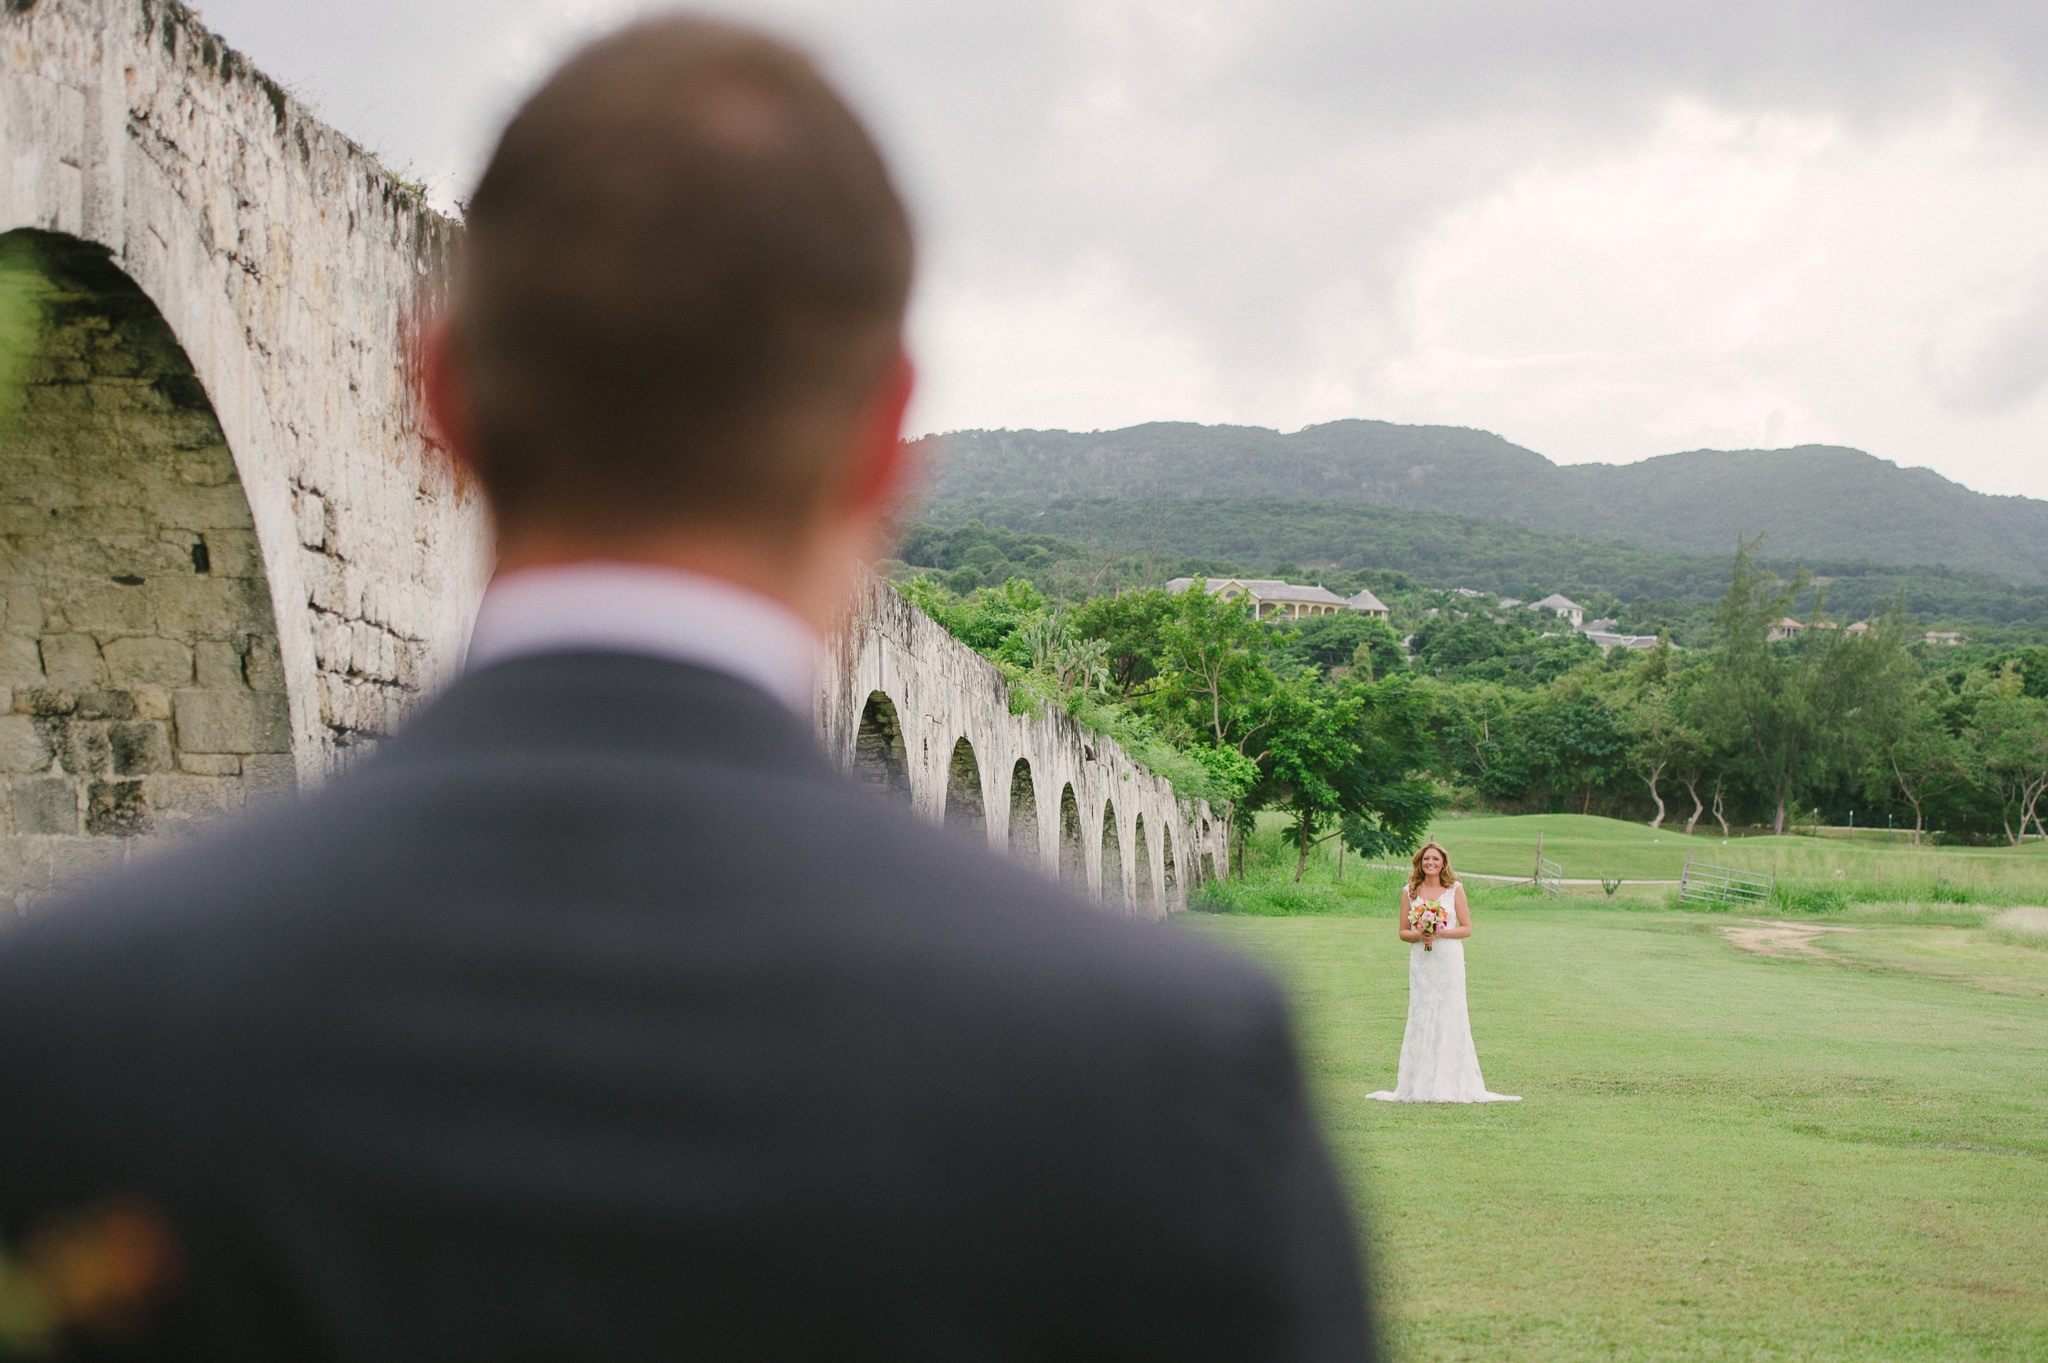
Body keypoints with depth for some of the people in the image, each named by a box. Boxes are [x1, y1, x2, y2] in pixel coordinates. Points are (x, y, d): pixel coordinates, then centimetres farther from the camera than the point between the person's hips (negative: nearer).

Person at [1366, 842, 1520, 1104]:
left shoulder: (1455, 889, 2)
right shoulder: (1410, 892, 7)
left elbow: (1467, 928, 1)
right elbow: (1403, 932, 9)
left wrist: (1441, 933, -14)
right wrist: (1418, 935, -11)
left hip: (1449, 958, -1)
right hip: (1421, 961, 1)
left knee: (1451, 1017, -2)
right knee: (1421, 1018, 0)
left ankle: (1452, 1084, 2)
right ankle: (1418, 1085, 3)